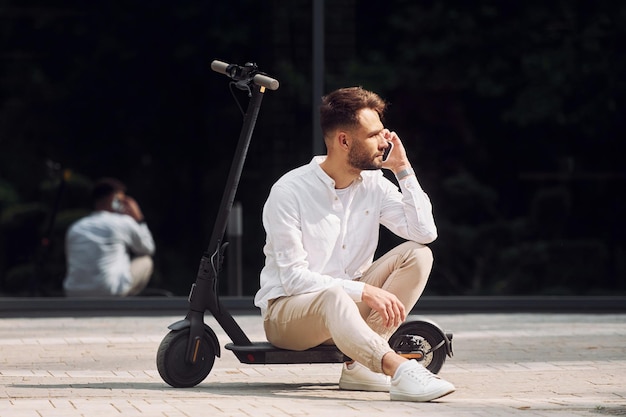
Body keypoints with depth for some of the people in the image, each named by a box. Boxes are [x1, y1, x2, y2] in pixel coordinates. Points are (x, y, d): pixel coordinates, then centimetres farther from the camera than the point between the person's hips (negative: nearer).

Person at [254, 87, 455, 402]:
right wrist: (364, 290, -30)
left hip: (348, 304, 7)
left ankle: (360, 365, -25)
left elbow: (425, 232, -9)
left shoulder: (373, 185, 0)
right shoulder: (289, 192, -16)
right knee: (333, 297, -41)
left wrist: (403, 170, -11)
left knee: (417, 255, -15)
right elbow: (294, 277, -20)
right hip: (286, 310, -6)